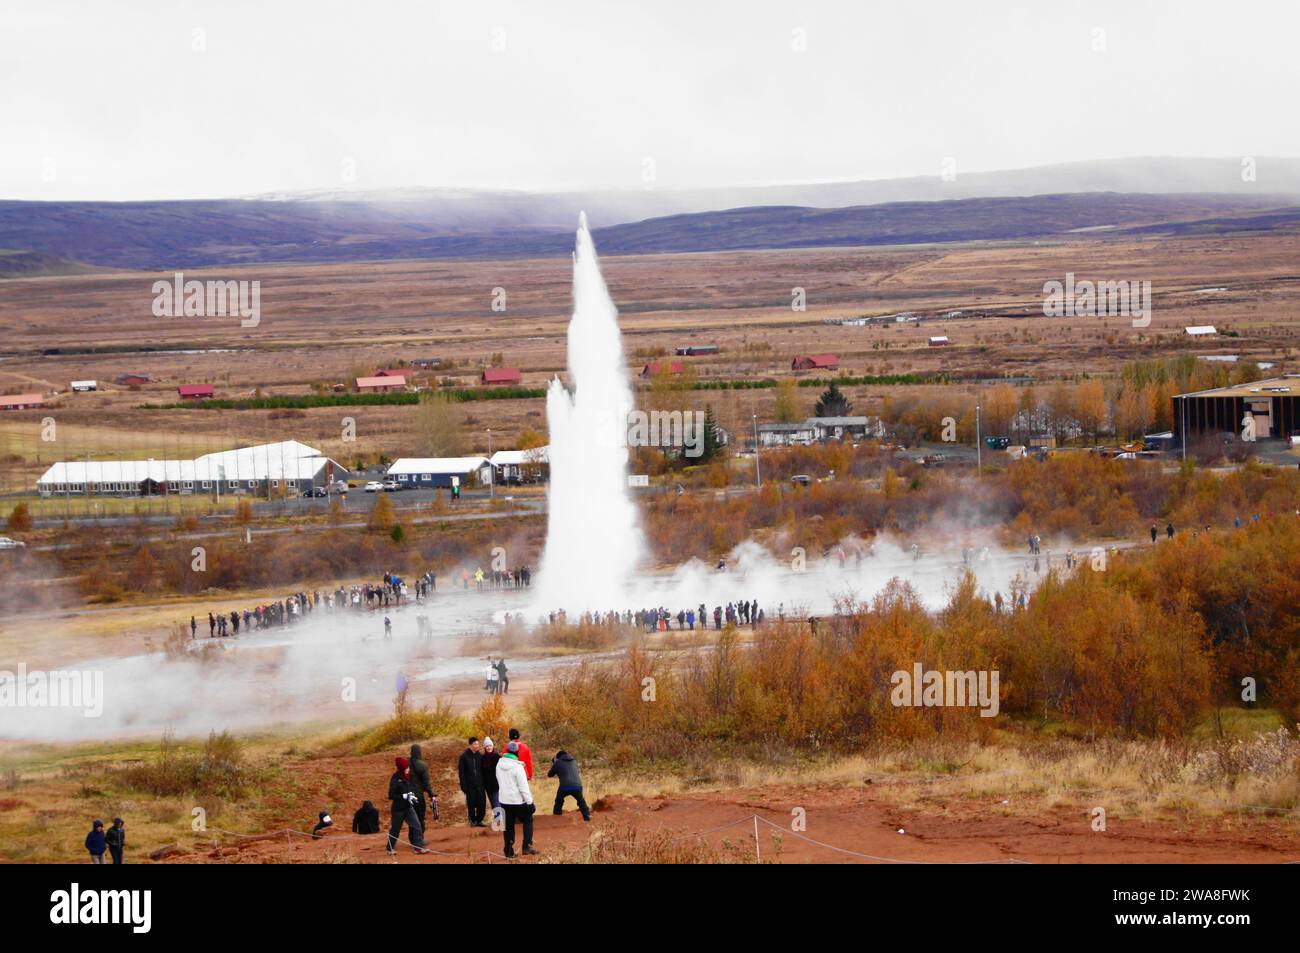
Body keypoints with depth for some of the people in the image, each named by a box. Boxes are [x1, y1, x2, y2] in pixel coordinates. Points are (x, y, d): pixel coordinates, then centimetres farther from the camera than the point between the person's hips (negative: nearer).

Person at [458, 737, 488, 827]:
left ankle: (479, 820, 11)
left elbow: (483, 770, 8)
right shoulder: (464, 756, -3)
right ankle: (472, 820, 15)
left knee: (482, 803, -2)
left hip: (480, 784, 2)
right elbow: (461, 771, -3)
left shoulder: (480, 756, 6)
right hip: (470, 785, -2)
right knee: (471, 804, 3)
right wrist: (463, 785, -8)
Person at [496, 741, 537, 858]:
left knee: (508, 825, 12)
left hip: (504, 800, 5)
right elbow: (523, 787, -17)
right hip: (518, 800, -5)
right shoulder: (517, 767, -19)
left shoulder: (499, 764, 0)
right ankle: (527, 846, 3)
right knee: (528, 820, 13)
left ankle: (508, 851, 13)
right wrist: (529, 802, -12)